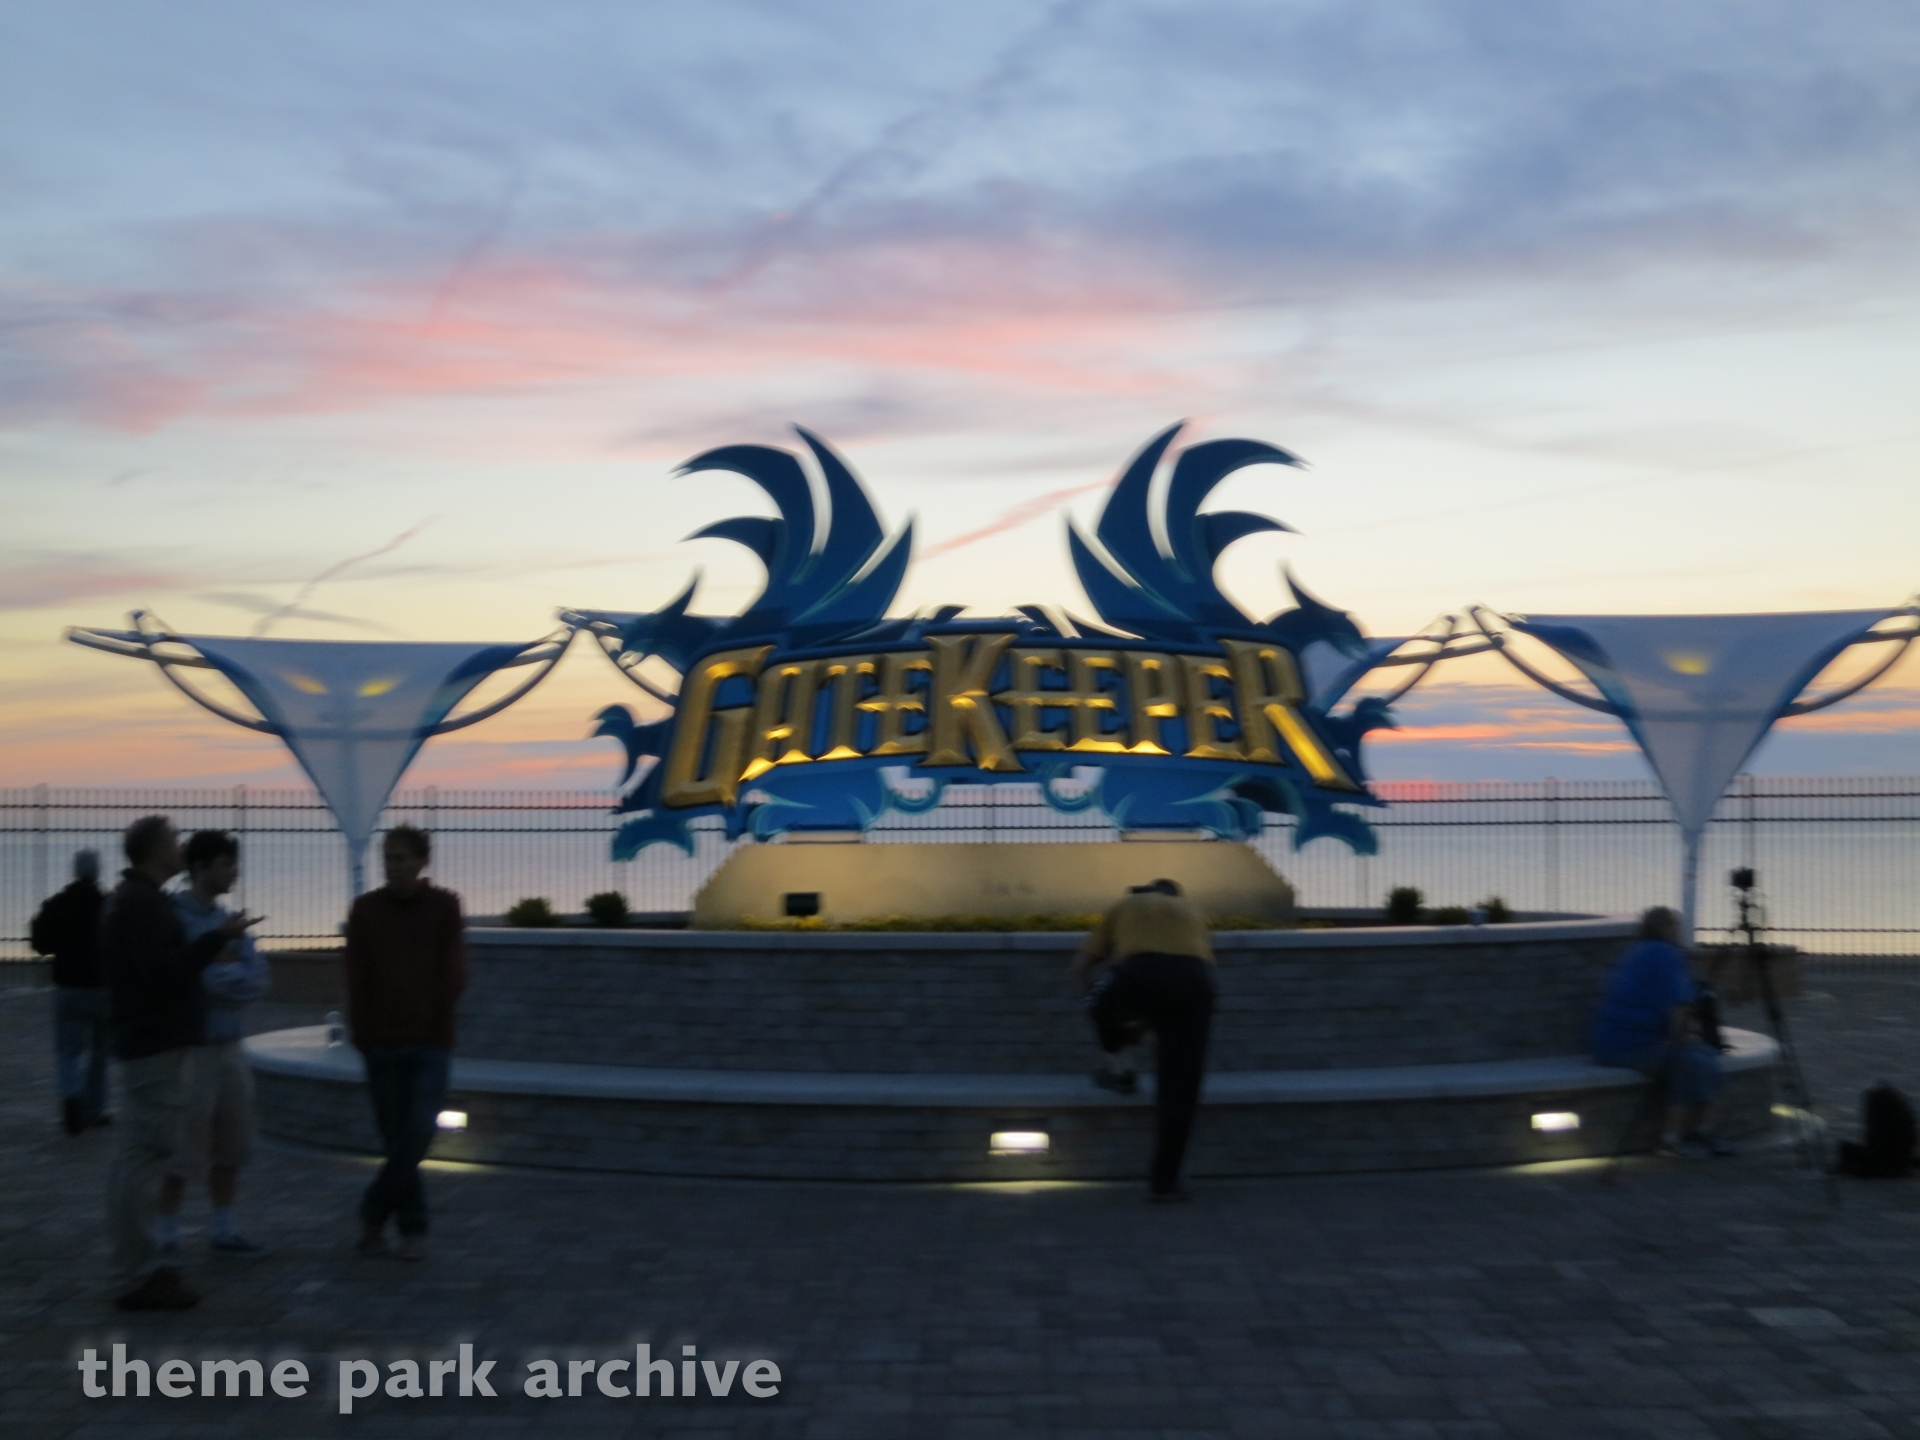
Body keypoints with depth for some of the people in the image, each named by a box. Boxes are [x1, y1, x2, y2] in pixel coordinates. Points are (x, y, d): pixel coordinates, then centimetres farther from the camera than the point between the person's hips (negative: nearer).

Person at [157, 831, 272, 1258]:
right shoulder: (173, 919, -12)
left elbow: (260, 979, 2)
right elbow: (197, 978, -21)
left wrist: (223, 971, -13)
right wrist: (232, 972, -9)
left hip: (230, 1047, 7)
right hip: (191, 1049, -7)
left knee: (230, 1147, 14)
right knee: (182, 1153, -1)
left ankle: (224, 1230, 25)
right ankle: (166, 1238, 9)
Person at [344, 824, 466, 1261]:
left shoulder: (444, 906, 3)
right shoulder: (366, 909, 5)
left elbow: (453, 975, 1)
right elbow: (356, 978, 4)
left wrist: (435, 1019, -9)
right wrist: (361, 1032, -2)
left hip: (430, 1043, -1)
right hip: (382, 1043, 1)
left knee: (417, 1135, -9)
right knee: (396, 1139, 4)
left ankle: (373, 1215, 5)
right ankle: (413, 1229, 14)